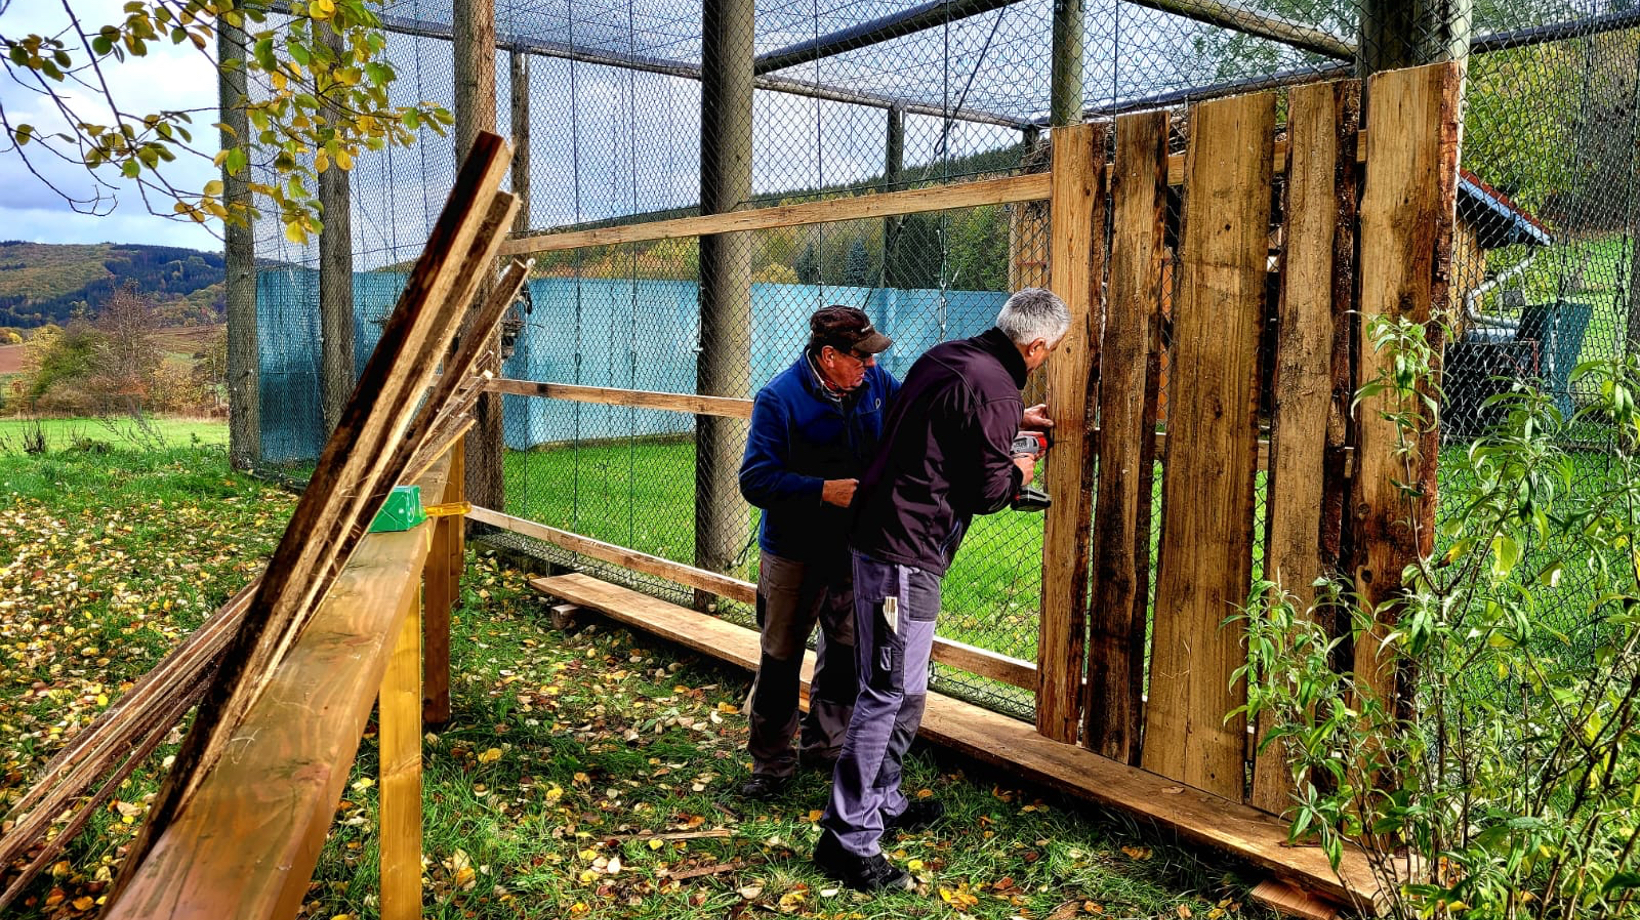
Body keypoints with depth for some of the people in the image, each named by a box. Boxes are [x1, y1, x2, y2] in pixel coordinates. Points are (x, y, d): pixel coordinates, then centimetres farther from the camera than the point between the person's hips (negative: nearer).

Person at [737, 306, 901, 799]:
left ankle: (826, 744, 35)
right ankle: (772, 763, 20)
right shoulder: (779, 398, -17)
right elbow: (755, 480, -20)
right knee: (781, 656, 5)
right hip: (795, 551, -5)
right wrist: (825, 491, -28)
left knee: (848, 649, 16)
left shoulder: (876, 384, -2)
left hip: (856, 547, 5)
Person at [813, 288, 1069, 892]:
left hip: (880, 533, 10)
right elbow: (988, 492, -13)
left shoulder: (948, 357, 12)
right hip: (905, 551, -10)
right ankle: (848, 838, 0)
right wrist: (1018, 472, 9)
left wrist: (1012, 419, 38)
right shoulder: (993, 389, -16)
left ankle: (882, 801, 33)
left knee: (904, 688, 20)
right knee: (889, 693, -6)